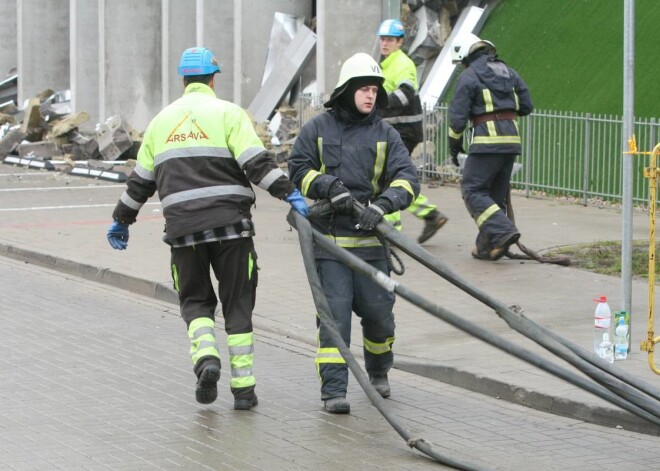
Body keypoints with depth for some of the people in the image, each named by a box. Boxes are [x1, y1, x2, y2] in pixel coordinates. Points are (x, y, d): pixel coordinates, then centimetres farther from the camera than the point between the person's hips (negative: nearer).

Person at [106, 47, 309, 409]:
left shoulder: (161, 121, 15)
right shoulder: (227, 113, 0)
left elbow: (140, 180, 19)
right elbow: (257, 163, -14)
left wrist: (122, 220, 30)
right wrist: (289, 193, -16)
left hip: (182, 227, 3)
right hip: (229, 223, -3)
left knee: (195, 300, 16)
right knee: (237, 303, 6)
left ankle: (206, 356, -11)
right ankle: (243, 386, 3)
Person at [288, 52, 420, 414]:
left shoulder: (385, 134, 8)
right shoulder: (318, 129, 7)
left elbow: (407, 178, -3)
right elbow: (298, 170, 4)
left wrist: (382, 204, -22)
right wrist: (330, 187, -14)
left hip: (369, 238, 2)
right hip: (327, 238, -1)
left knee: (378, 310, 3)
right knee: (334, 311, -9)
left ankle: (378, 371, 33)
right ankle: (333, 390, -8)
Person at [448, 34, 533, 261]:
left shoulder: (468, 76, -3)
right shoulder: (509, 72, 16)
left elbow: (458, 116, -5)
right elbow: (526, 106, 16)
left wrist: (454, 145, 6)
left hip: (487, 141, -7)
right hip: (512, 139, 7)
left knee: (473, 191, -3)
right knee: (496, 194, 13)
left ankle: (503, 231, -20)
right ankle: (487, 247, 13)